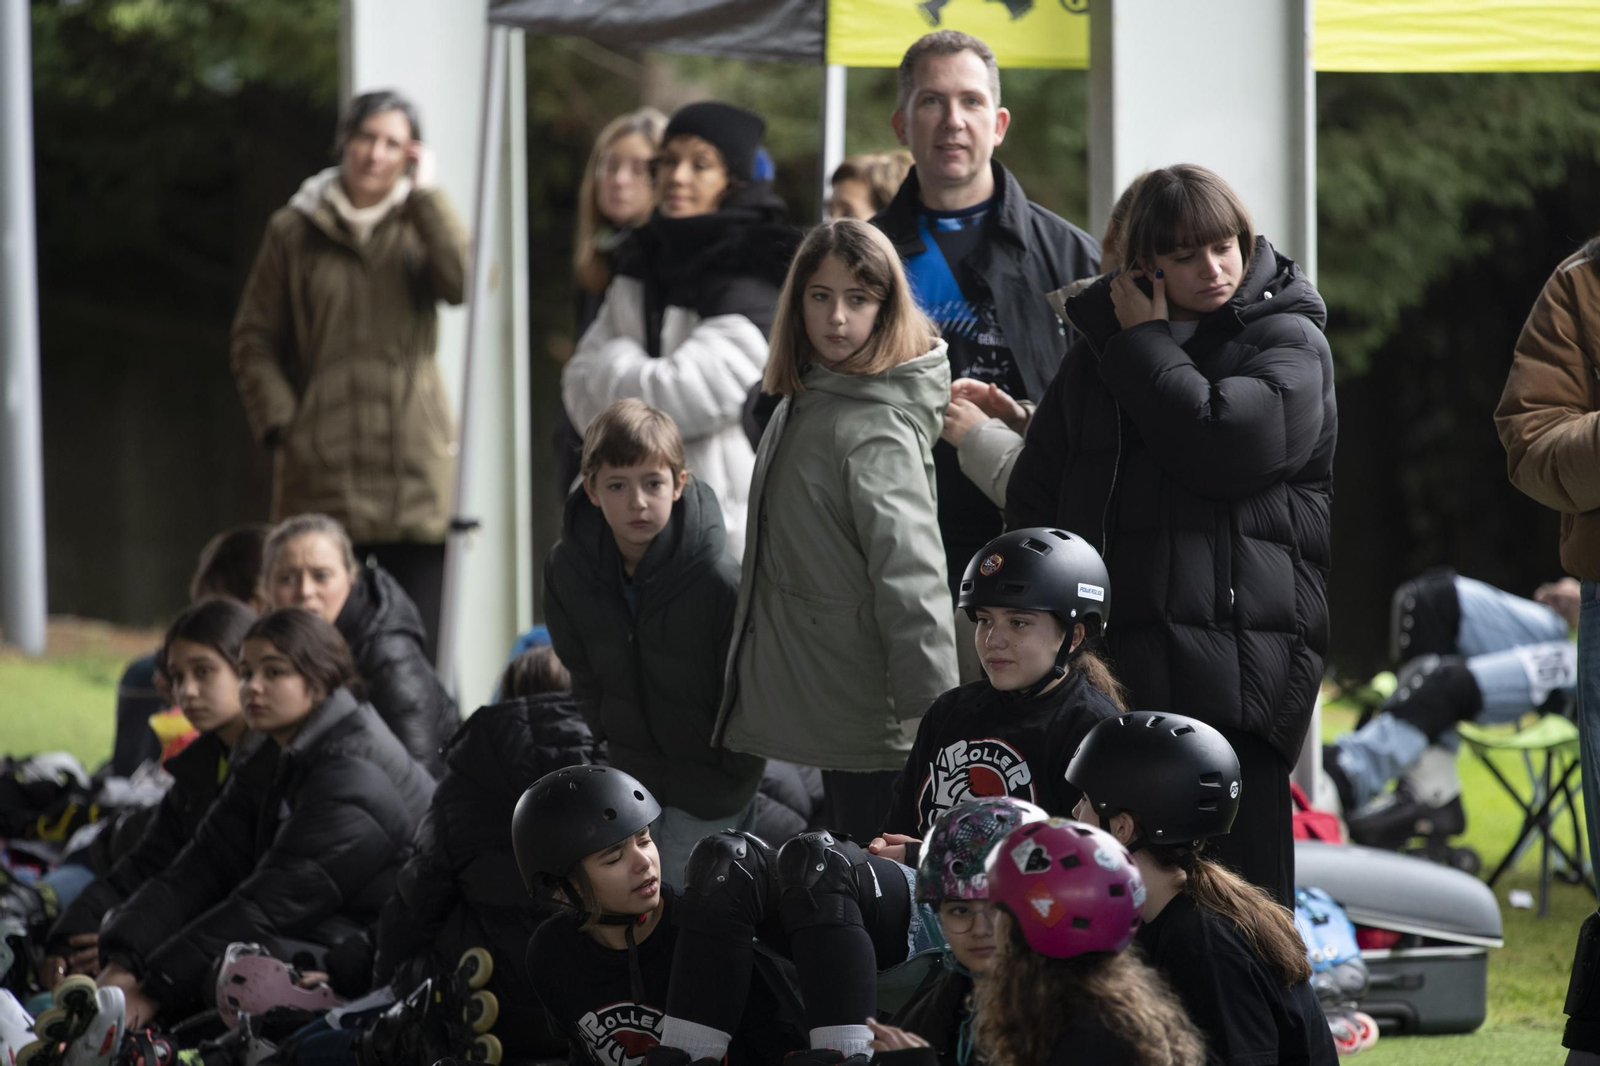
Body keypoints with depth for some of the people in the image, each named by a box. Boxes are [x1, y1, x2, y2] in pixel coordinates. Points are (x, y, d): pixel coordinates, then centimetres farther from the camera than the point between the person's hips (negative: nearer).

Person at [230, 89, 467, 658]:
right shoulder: (294, 232, 10)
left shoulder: (419, 227, 11)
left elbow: (464, 283, -11)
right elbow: (254, 340, 11)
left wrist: (425, 195, -5)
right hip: (322, 474, 0)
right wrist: (280, 424, -2)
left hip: (415, 471, 1)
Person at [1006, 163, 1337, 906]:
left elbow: (1219, 441, -16)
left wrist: (1145, 344, -2)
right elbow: (1034, 496, 21)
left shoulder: (1288, 341, 3)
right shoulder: (1100, 344, 17)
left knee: (1240, 885, -7)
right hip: (1107, 653, 4)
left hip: (1238, 659, -4)